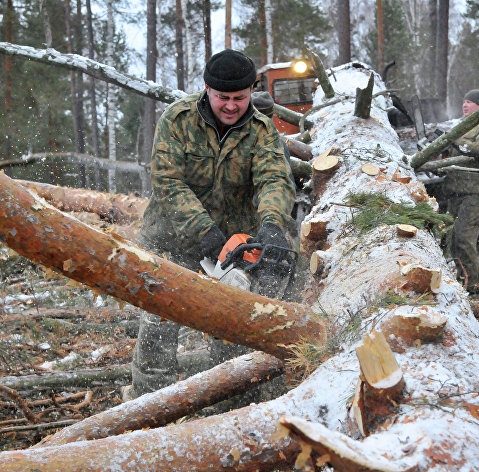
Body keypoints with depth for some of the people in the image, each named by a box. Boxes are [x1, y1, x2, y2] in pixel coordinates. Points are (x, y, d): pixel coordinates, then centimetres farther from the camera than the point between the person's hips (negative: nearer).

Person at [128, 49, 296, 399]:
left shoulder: (262, 131, -7)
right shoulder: (178, 119, -12)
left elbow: (275, 181, -23)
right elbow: (168, 182, -19)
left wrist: (272, 225, -44)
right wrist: (204, 232, -30)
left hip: (233, 239, 2)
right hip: (172, 239, -1)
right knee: (158, 329, -2)